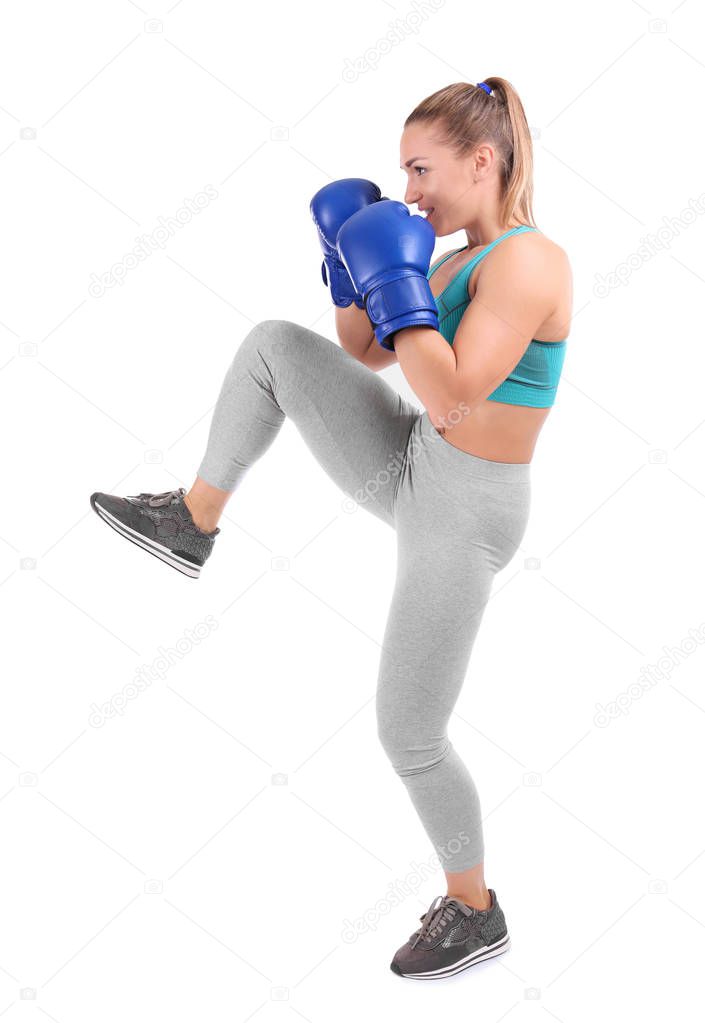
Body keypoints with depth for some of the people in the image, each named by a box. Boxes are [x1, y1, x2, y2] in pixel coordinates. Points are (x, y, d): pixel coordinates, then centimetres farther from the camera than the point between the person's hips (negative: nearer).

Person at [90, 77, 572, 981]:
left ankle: (474, 911, 26)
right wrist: (352, 262, 0)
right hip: (406, 473, 9)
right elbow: (367, 356, 14)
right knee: (274, 344, 0)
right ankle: (191, 522, 12)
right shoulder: (464, 261, 7)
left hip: (460, 519, -8)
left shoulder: (527, 262, -23)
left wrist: (394, 279, -24)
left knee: (409, 737, 2)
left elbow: (449, 401, -32)